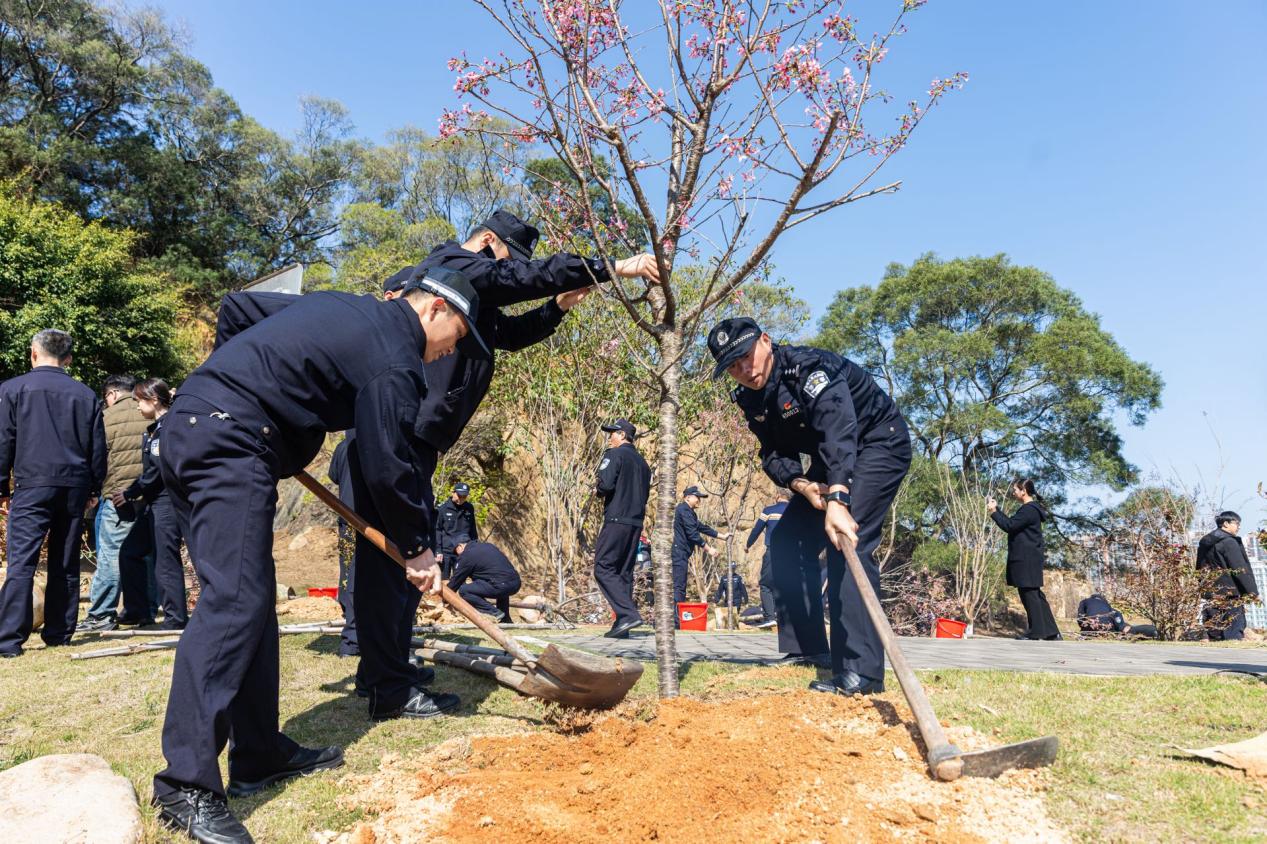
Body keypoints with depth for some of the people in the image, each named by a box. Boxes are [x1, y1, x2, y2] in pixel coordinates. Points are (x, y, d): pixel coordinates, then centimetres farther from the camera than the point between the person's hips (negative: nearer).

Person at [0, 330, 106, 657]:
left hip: (32, 485, -3)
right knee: (65, 563, 9)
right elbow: (98, 448, 11)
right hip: (74, 487, 3)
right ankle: (59, 633, 13)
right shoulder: (86, 395, 9)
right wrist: (94, 489, 18)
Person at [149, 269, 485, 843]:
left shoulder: (341, 307, 21)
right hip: (232, 445, -10)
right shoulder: (394, 361, -6)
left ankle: (259, 753, 15)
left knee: (252, 597, 10)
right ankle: (187, 784, -18)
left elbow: (235, 308, 26)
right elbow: (390, 468, -6)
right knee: (233, 598, -16)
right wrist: (418, 548, 7)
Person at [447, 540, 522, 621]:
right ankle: (505, 619, 30)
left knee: (463, 590, -2)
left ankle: (494, 612, -3)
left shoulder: (466, 556, 2)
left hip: (501, 586, -8)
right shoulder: (487, 545, 25)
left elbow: (456, 579, 10)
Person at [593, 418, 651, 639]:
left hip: (617, 520, -8)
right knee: (624, 572, 9)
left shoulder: (614, 454, -4)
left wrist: (600, 491, 3)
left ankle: (628, 614, -19)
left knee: (603, 568, -7)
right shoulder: (642, 462, 21)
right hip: (636, 523, 8)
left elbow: (606, 484, -16)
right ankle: (622, 625, 8)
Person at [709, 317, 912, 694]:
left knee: (845, 540, -25)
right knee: (786, 539, 3)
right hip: (831, 462, 8)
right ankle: (807, 650, 13)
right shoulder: (751, 398, -5)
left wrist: (837, 499, -57)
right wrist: (802, 484, -24)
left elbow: (838, 431, -43)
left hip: (879, 443, -8)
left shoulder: (808, 366, -30)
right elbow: (773, 454, -2)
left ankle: (861, 671, -26)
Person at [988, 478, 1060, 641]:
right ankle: (1051, 632, 16)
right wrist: (997, 509, 17)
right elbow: (1011, 523, 22)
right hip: (1027, 559, 11)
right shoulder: (1031, 509, 18)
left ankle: (1036, 632, -1)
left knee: (1028, 593, -5)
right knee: (1036, 594, 13)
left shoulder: (1029, 510, -16)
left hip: (1026, 560, -11)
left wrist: (993, 512, -10)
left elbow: (1009, 526, -18)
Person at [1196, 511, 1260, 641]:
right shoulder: (1229, 542, -11)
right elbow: (1241, 570, -13)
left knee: (1215, 636, 9)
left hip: (1211, 596, 8)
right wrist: (1253, 591, -7)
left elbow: (1199, 569, 19)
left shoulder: (1204, 544, 16)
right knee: (1234, 635, -8)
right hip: (1230, 596, -8)